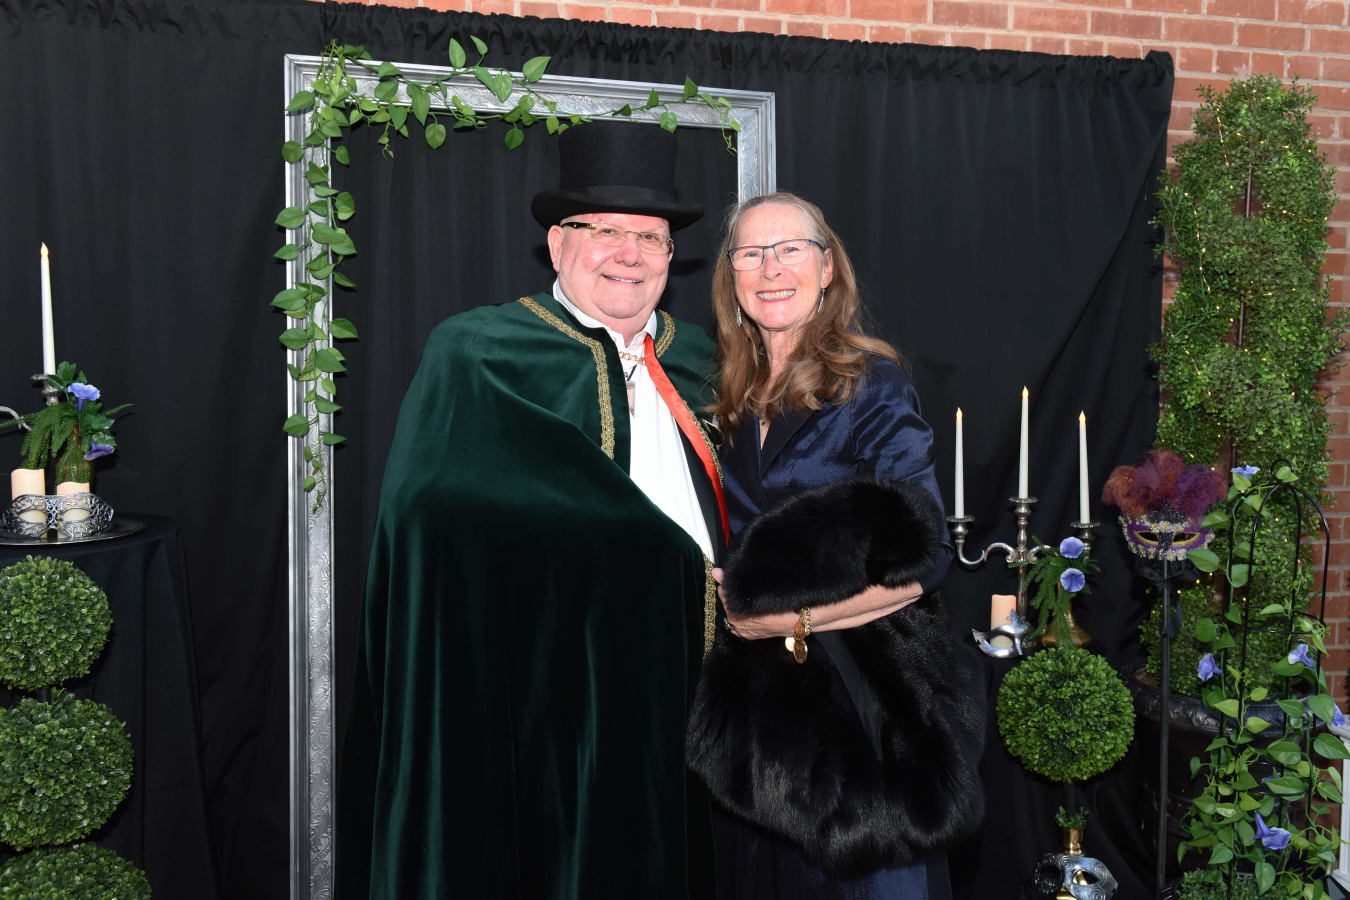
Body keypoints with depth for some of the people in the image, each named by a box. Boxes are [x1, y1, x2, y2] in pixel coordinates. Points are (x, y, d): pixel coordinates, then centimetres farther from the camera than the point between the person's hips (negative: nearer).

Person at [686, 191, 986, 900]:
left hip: (858, 694, -5)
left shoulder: (873, 388, -11)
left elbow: (920, 560, -17)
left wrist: (792, 617, -16)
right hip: (756, 691, 6)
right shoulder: (736, 399, 8)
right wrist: (733, 596, 2)